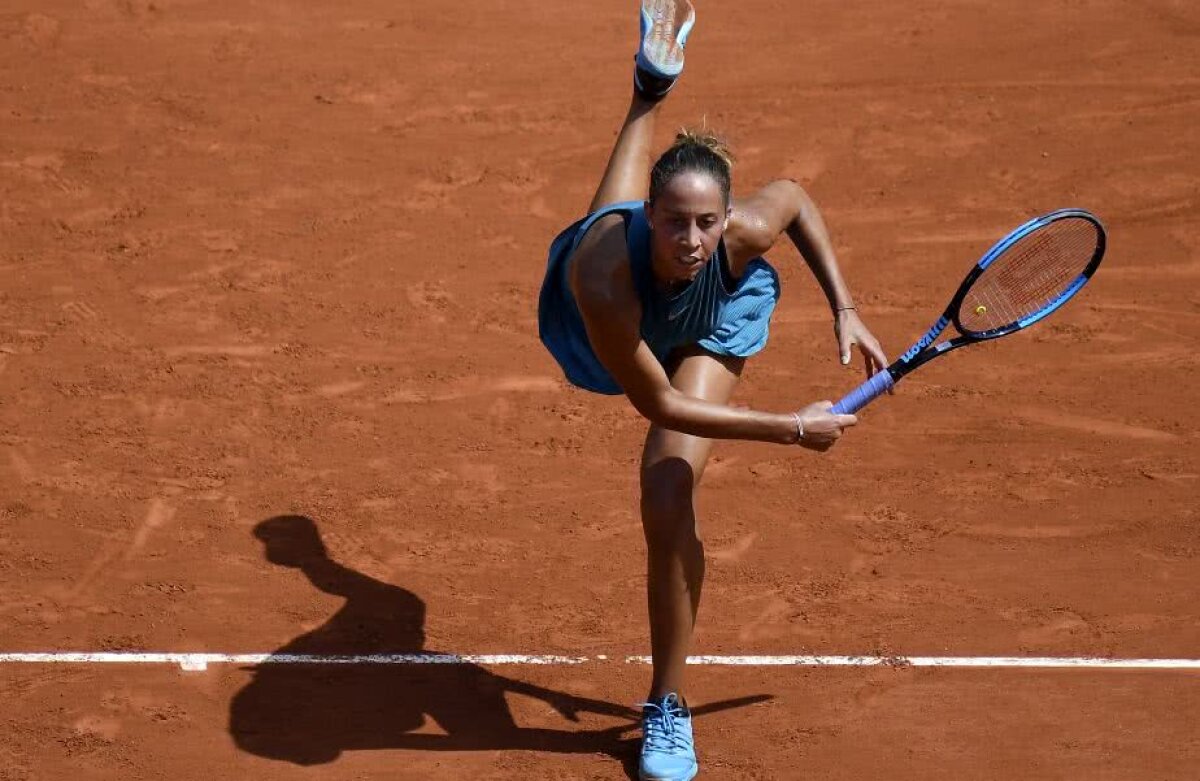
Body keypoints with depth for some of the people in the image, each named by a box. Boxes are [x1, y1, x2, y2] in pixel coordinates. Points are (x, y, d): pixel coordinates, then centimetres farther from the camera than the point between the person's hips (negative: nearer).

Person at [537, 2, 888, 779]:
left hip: (709, 330, 0)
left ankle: (668, 710, 1)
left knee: (668, 499, -17)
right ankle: (655, 81, 71)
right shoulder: (605, 275, -50)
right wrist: (792, 428, -38)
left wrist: (845, 308, -19)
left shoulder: (741, 233, -44)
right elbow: (660, 404, -37)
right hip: (614, 326, 0)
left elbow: (793, 195, -15)